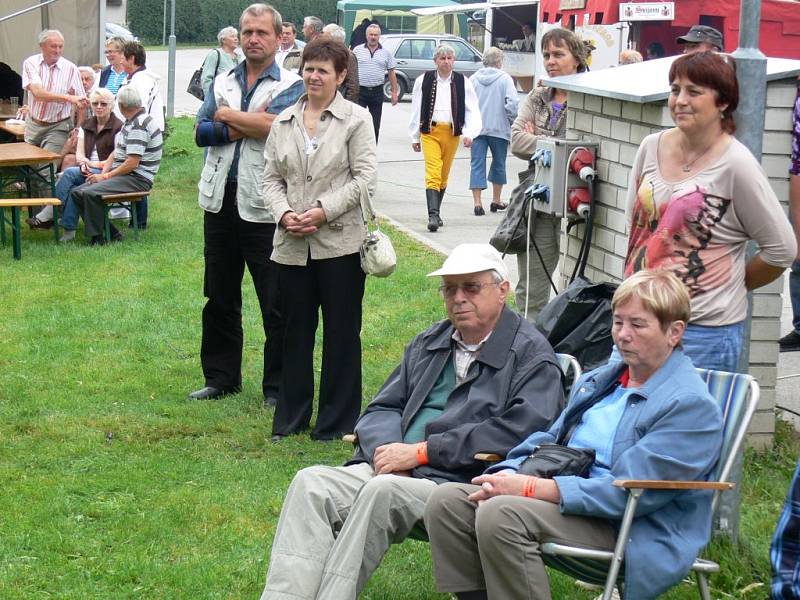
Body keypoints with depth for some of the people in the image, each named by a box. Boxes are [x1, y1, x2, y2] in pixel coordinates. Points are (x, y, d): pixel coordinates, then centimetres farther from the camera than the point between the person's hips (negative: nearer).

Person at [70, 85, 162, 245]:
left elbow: (132, 163, -22)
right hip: (125, 176, 11)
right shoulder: (130, 122, 17)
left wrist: (106, 176, -15)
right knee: (77, 192, 2)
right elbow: (116, 153, 19)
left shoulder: (139, 126, -17)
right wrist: (103, 172, 2)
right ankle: (111, 233, 1)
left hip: (137, 179, -11)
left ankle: (97, 239, -16)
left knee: (90, 193, -27)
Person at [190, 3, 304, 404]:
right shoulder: (222, 82, 12)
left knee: (275, 303, -1)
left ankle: (277, 386, 9)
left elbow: (274, 124, -21)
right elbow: (201, 132, 2)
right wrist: (239, 129, -14)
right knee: (219, 296, 14)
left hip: (263, 206, -5)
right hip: (220, 200, 6)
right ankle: (221, 377, 26)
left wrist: (227, 115, -7)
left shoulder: (290, 86, -3)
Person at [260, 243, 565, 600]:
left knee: (382, 491, -34)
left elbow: (519, 430, -13)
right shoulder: (429, 343, 24)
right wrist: (387, 449, -3)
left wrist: (420, 451, -13)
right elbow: (381, 409, 24)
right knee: (311, 483, -20)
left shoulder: (532, 354, 2)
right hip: (390, 470, 6)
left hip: (459, 484, -6)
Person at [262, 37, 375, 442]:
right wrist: (284, 213, -7)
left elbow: (365, 177, -8)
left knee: (341, 332, 3)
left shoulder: (355, 120, -1)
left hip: (340, 242, -4)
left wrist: (324, 210, -15)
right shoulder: (284, 121, 12)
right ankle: (290, 418, 21)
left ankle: (336, 421, 12)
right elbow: (272, 178, 11)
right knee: (296, 330, 11)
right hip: (292, 245, 4)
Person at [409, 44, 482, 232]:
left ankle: (435, 213, 27)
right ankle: (433, 215, -23)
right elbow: (416, 110, 9)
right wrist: (415, 137, 11)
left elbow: (472, 110, 1)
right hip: (430, 132, -2)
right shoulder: (424, 80, 2)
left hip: (452, 132, 2)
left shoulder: (462, 82, 2)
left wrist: (469, 133, -11)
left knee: (444, 175, 13)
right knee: (433, 173, -15)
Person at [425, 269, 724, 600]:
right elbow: (549, 440, 20)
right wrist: (508, 476, -4)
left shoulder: (692, 405, -10)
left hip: (631, 532, -8)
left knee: (500, 514, -30)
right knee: (447, 500, -10)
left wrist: (530, 487, -20)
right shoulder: (598, 380, 19)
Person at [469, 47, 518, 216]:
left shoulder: (473, 79, 3)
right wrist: (513, 121, 1)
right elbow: (512, 104, -14)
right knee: (499, 164, 15)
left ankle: (477, 203, -8)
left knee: (477, 165, 1)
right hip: (499, 128, -2)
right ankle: (496, 201, 23)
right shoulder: (505, 78, -6)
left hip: (477, 128, 2)